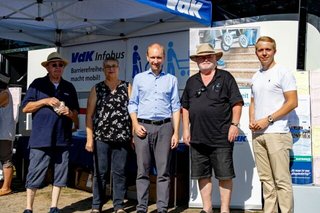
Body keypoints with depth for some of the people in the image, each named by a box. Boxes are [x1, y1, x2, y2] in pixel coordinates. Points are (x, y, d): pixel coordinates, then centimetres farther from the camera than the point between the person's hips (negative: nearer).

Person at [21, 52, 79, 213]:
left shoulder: (69, 87, 14)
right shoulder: (37, 84, 5)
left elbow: (76, 114, 18)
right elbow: (25, 108, 1)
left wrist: (70, 113, -6)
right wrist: (45, 101, -11)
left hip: (62, 138, 3)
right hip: (41, 138, -3)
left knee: (60, 174, 7)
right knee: (35, 174, 0)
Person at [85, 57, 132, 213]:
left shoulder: (127, 87, 8)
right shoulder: (97, 89, 8)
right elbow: (89, 115, 5)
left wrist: (134, 135, -2)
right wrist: (89, 137, -3)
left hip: (122, 137, 0)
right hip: (101, 137, 0)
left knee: (119, 172, 3)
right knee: (100, 173, 4)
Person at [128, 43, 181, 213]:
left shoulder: (171, 79, 11)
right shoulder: (139, 78, 12)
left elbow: (176, 107, 7)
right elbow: (132, 104, 10)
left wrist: (176, 132, -1)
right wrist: (135, 125, -5)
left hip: (164, 127, 0)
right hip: (143, 127, 0)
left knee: (163, 171, 0)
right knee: (142, 170, 2)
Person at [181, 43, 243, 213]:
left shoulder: (225, 78, 3)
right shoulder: (191, 81, 14)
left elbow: (237, 103, -1)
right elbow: (185, 107, 16)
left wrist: (234, 124, -9)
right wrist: (186, 129, 9)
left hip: (221, 137, -4)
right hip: (197, 138, 4)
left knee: (224, 175, 1)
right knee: (202, 175, 10)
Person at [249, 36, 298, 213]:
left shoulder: (283, 73, -4)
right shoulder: (256, 77, 16)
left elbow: (292, 102, -9)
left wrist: (267, 120, -14)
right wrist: (252, 121, 3)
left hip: (277, 133, -6)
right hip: (257, 134, 7)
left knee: (282, 180, -5)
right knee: (266, 179, 10)